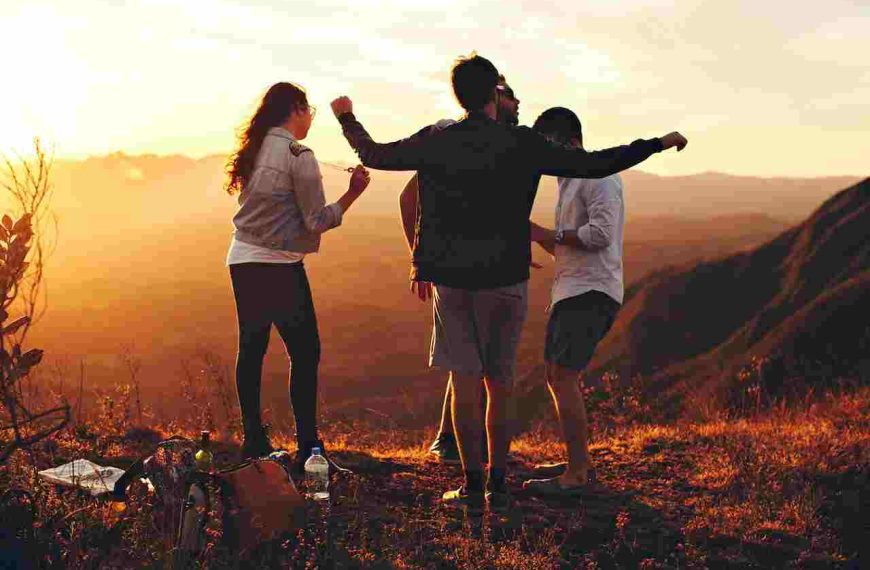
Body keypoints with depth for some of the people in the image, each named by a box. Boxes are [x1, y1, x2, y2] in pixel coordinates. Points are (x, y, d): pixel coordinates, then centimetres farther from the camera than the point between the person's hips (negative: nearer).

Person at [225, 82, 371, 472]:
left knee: (251, 351, 11)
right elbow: (318, 220, -12)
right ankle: (307, 447, -1)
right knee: (304, 353, 0)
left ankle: (253, 441, 17)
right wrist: (353, 193, -5)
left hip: (242, 261, 8)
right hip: (279, 266, -7)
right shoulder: (298, 154, -11)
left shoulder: (254, 150, 10)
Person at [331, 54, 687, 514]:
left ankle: (472, 485, 7)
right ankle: (497, 486, 13)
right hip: (503, 279, -1)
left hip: (450, 278, 2)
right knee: (499, 385, 9)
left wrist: (347, 118, 33)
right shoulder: (520, 144, -7)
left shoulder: (435, 141, 0)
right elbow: (596, 165, -8)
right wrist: (658, 144, 3)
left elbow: (374, 155, 14)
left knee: (464, 381, 5)